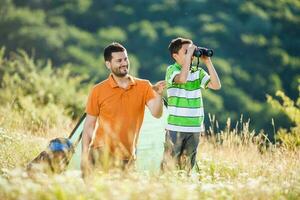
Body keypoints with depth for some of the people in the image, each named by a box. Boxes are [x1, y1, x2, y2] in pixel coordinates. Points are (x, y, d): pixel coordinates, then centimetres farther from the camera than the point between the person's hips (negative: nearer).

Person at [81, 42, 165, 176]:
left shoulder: (143, 86, 3)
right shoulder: (98, 91, 0)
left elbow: (156, 113, -8)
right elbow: (89, 126, 3)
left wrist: (158, 94, -27)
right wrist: (84, 156, -4)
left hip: (127, 157, 2)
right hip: (102, 154, -2)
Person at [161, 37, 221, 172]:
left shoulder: (198, 72, 9)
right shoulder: (171, 70, -5)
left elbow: (216, 85, -1)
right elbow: (182, 78, -26)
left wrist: (208, 62, -4)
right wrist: (189, 54, -19)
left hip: (195, 127, 5)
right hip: (175, 127, -5)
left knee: (187, 167, 10)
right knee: (170, 165, -2)